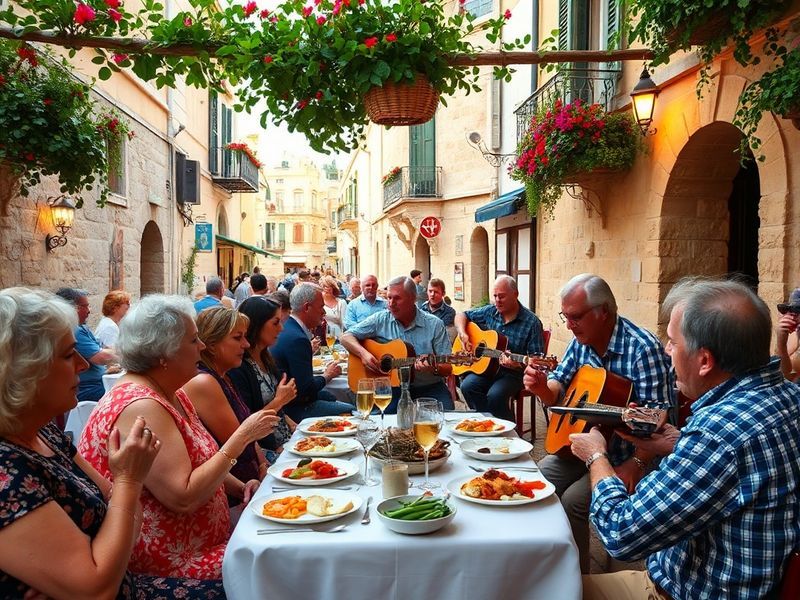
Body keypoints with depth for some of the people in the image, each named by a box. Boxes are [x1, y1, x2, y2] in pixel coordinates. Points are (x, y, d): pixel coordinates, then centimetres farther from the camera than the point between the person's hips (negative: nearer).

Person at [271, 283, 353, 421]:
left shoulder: (287, 327, 6)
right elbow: (306, 389, -23)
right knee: (350, 411, -5)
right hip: (294, 408, -10)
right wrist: (327, 375, -8)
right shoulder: (297, 339, -26)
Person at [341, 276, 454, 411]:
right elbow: (346, 337, 3)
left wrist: (433, 369, -24)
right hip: (391, 388, 0)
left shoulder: (434, 324, -2)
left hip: (428, 388, 0)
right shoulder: (380, 320, 3)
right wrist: (363, 353, -15)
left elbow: (448, 368, -2)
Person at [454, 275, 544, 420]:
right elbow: (461, 316, 15)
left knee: (495, 395, -32)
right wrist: (463, 334, -4)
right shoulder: (489, 312, 6)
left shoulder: (532, 322, -8)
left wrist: (518, 364, -28)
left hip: (512, 373, -4)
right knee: (467, 386, -26)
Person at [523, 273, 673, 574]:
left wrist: (636, 464, -27)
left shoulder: (643, 348, -21)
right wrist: (542, 387, -16)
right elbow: (557, 394, 7)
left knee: (572, 502, -22)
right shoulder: (581, 341, 2)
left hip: (621, 457, -7)